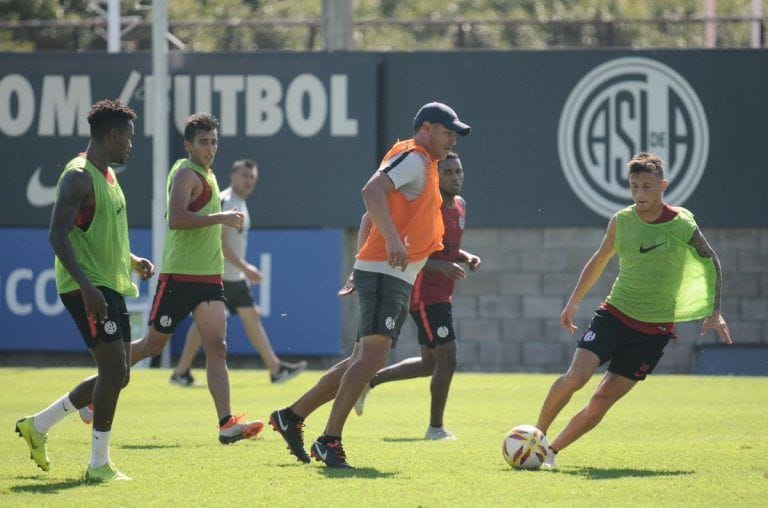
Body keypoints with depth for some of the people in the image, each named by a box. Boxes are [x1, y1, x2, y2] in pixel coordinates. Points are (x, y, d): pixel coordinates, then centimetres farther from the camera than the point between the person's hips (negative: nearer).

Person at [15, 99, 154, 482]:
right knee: (114, 369, -15)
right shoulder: (79, 176, -14)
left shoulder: (107, 175, 17)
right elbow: (58, 235, -22)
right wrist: (86, 285, -29)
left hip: (110, 287, 10)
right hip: (87, 288, -10)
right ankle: (99, 464, -8)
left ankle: (38, 426, 24)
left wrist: (131, 261, 18)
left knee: (117, 376, 10)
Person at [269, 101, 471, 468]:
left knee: (363, 360, 10)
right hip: (384, 273, -10)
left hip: (397, 280, 10)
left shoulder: (423, 163, 22)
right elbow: (372, 191, -25)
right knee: (372, 356, -17)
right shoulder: (413, 157, -8)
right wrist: (392, 239, -34)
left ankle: (291, 417, 17)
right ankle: (330, 440, -18)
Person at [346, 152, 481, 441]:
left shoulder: (460, 205, 11)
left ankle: (371, 380, 30)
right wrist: (441, 266, -30)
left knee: (430, 362, 16)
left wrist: (467, 258, 3)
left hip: (441, 295, 10)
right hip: (425, 294, -10)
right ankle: (435, 428, 2)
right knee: (447, 358, -10)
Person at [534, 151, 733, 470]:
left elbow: (711, 263, 7)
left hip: (654, 329, -2)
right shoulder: (621, 221, 0)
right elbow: (600, 260, 18)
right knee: (575, 376, -20)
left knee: (602, 401, -8)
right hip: (614, 313, 2)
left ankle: (551, 450, 6)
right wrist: (574, 301, 16)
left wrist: (714, 311, 3)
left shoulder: (682, 225, -8)